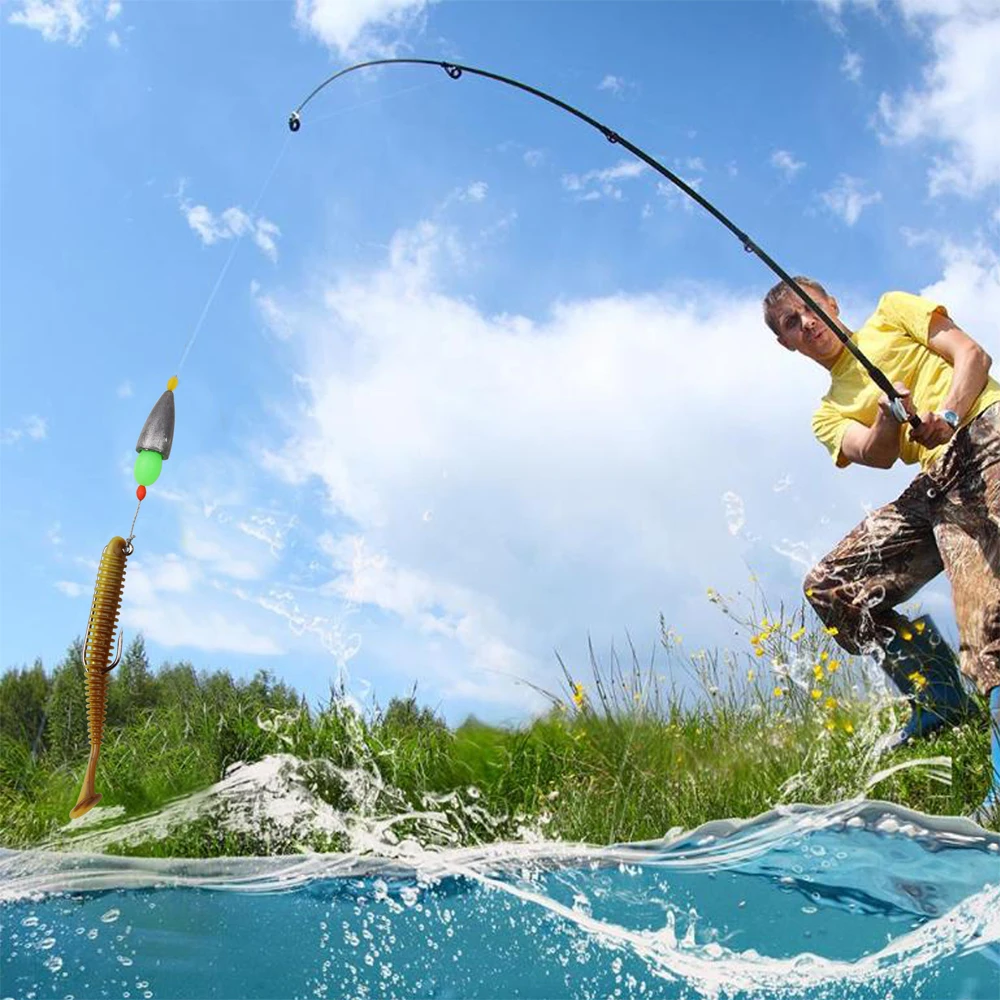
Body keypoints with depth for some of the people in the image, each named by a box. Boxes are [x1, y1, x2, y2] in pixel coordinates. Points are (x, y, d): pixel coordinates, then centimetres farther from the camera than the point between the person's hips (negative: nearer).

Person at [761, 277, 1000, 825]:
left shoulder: (892, 310, 19)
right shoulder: (829, 414, 23)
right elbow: (877, 455, 2)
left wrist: (946, 415, -15)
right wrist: (890, 415, -22)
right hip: (936, 482, 6)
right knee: (829, 586, -3)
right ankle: (941, 698, 6)